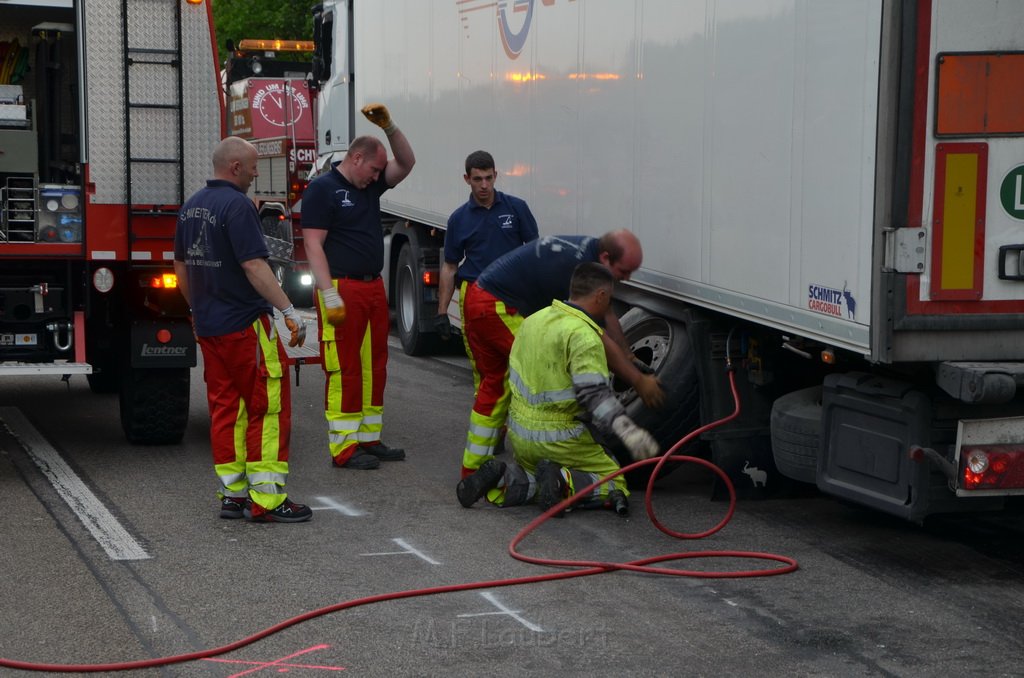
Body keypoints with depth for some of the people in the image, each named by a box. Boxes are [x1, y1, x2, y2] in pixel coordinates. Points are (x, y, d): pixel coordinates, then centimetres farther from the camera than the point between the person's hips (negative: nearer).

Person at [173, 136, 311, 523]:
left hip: (208, 327, 9)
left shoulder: (191, 207, 13)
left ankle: (232, 495, 15)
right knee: (268, 407, -4)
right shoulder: (237, 205, -15)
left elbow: (181, 266, 20)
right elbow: (254, 266, -22)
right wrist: (288, 310, -21)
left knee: (225, 409, 12)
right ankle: (266, 500, -5)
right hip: (245, 324, -9)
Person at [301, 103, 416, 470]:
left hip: (373, 287, 8)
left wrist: (388, 126, 0)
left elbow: (406, 163, 15)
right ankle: (343, 447, -3)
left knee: (374, 367, 11)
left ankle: (369, 439, 19)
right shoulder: (322, 189, -7)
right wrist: (330, 296, -20)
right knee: (344, 370, -6)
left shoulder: (370, 186, 15)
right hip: (343, 289, -8)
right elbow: (314, 245, -13)